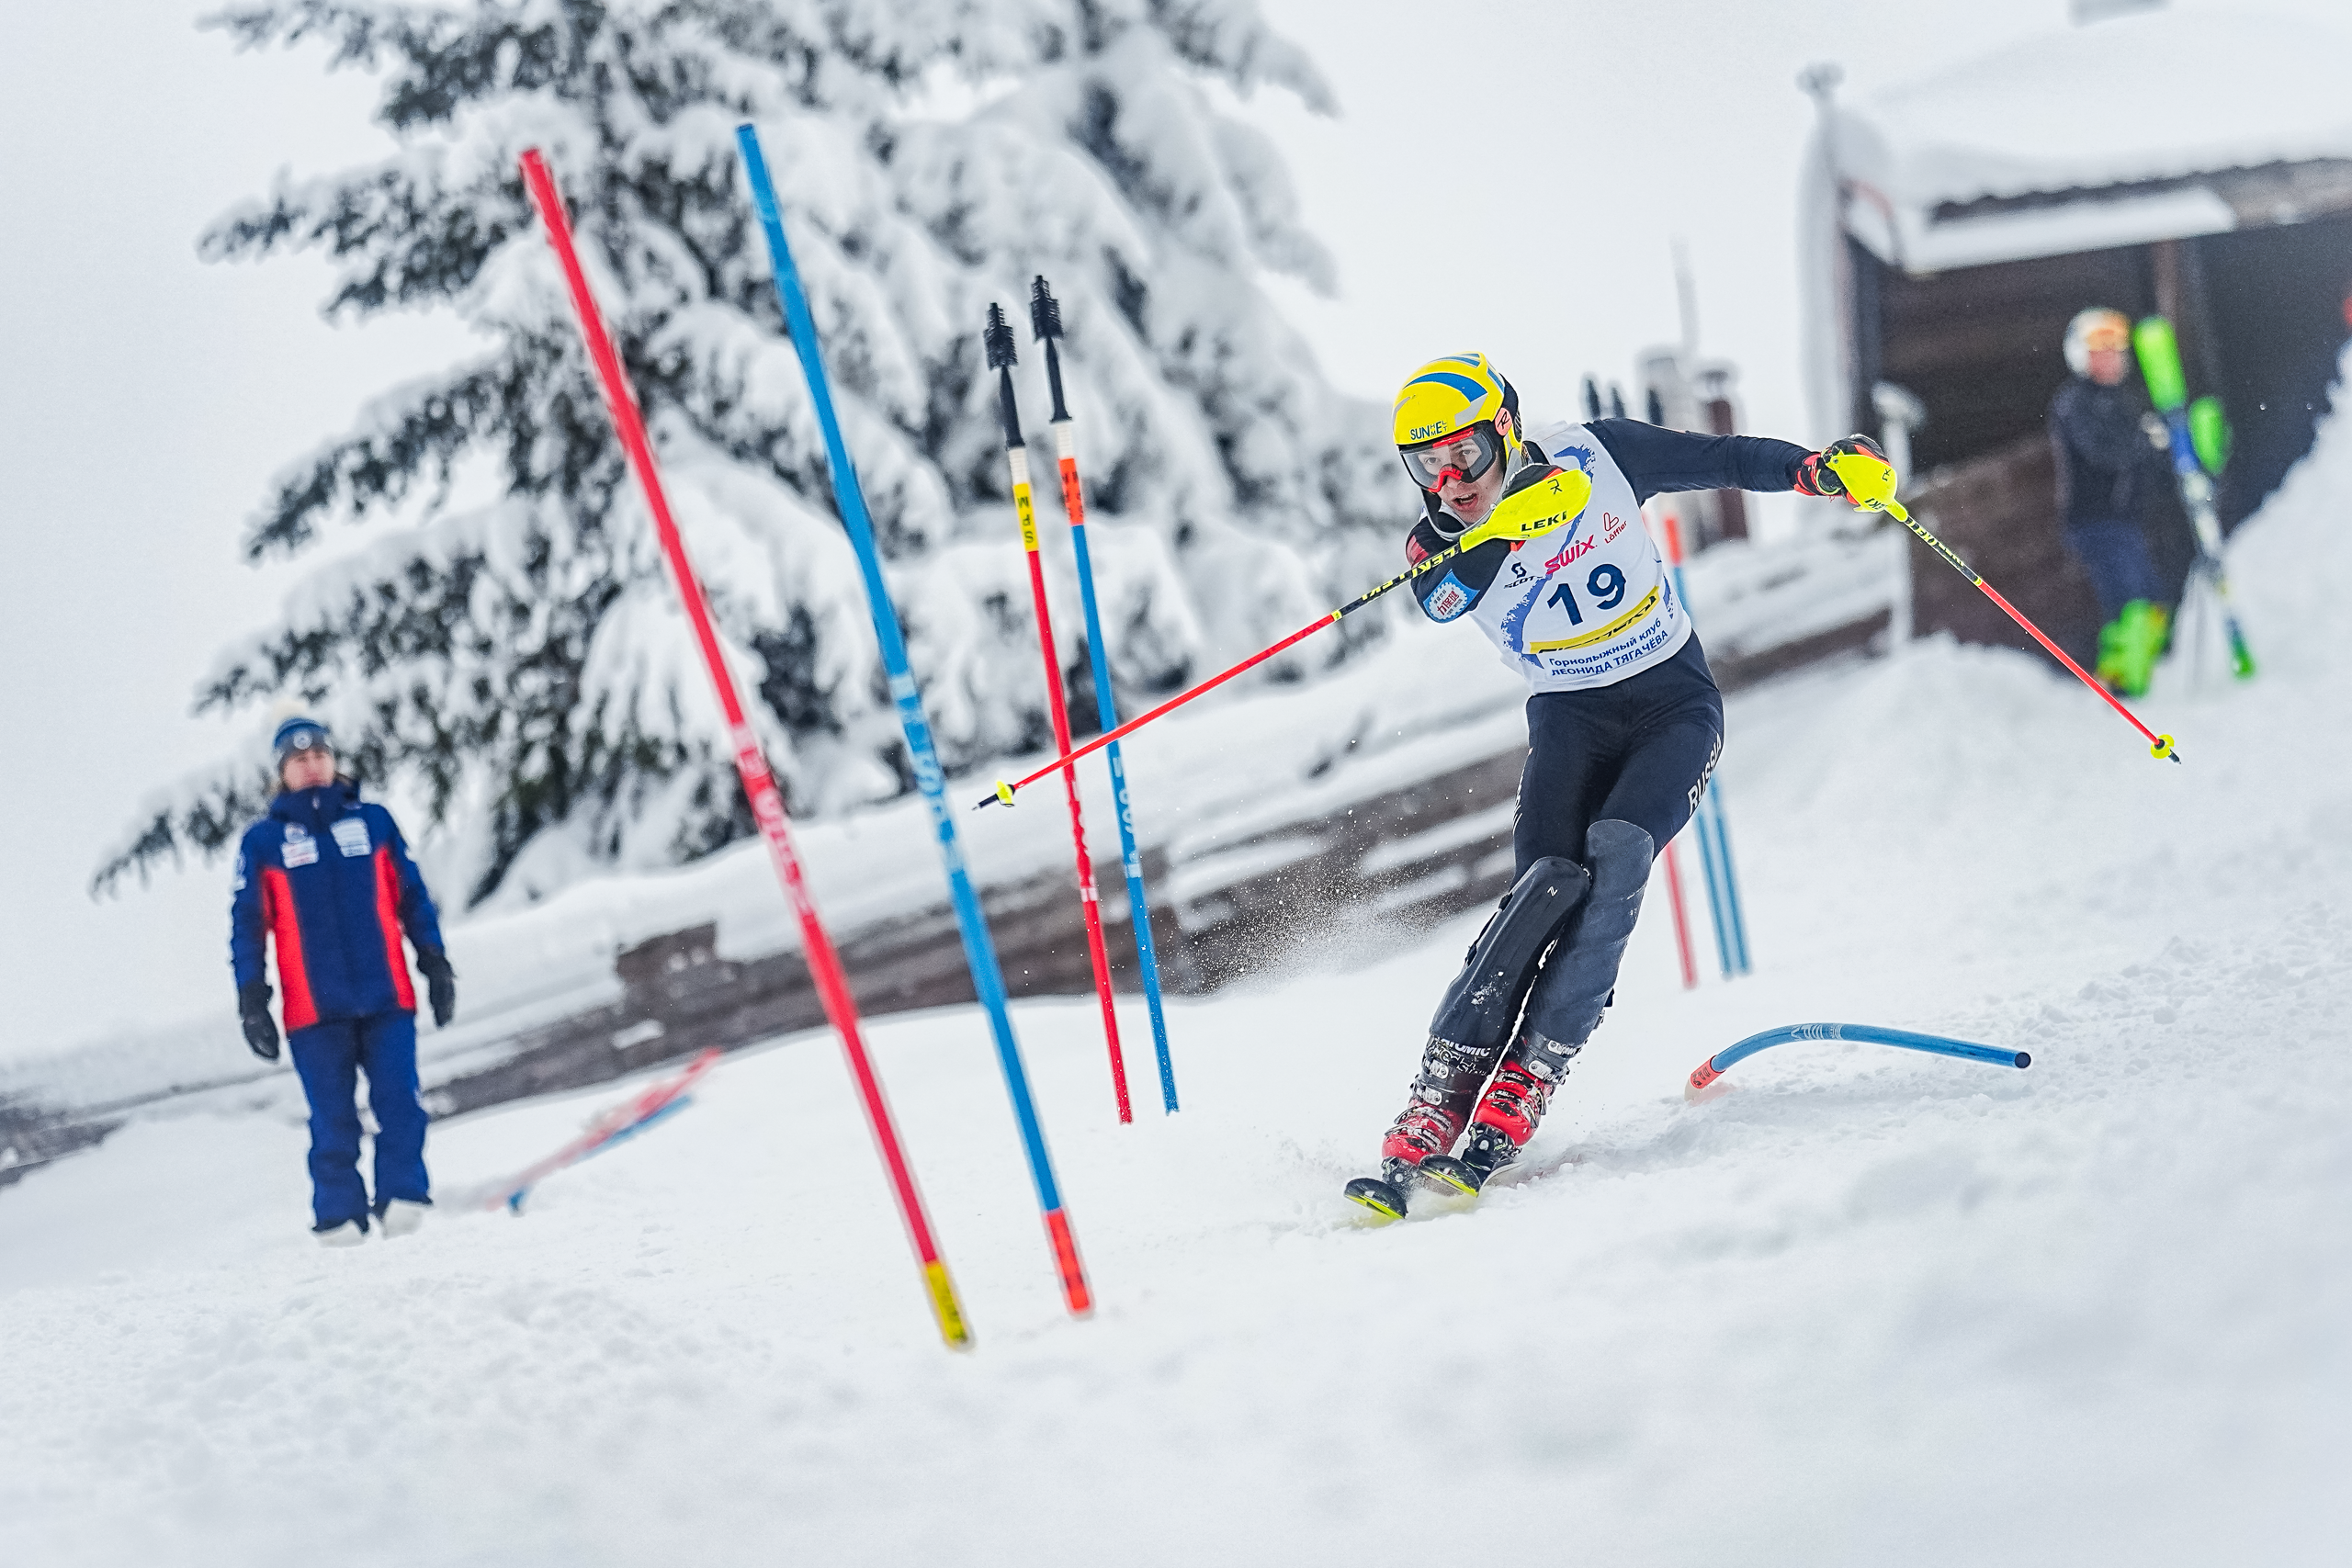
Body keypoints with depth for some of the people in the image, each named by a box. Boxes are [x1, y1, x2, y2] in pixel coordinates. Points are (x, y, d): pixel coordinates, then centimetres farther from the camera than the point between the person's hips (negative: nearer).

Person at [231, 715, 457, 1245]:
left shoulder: (373, 822, 11)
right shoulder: (262, 842, 8)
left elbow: (412, 897, 14)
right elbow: (247, 926, 8)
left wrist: (435, 964, 9)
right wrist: (252, 1002, 2)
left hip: (387, 1000, 1)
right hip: (315, 1010, -1)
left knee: (398, 1102, -10)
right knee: (333, 1119, -2)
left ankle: (402, 1197, -3)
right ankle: (339, 1216, 4)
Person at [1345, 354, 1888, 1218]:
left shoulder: (1594, 453, -9)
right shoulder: (1441, 546, -9)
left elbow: (1715, 459, 4)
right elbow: (1443, 596, -32)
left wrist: (1816, 467, -7)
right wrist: (1502, 525, -47)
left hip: (1676, 702, -1)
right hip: (1569, 720, 1)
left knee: (1614, 855, -27)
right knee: (1546, 887, -24)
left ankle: (1518, 1092, -33)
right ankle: (1432, 1111, -29)